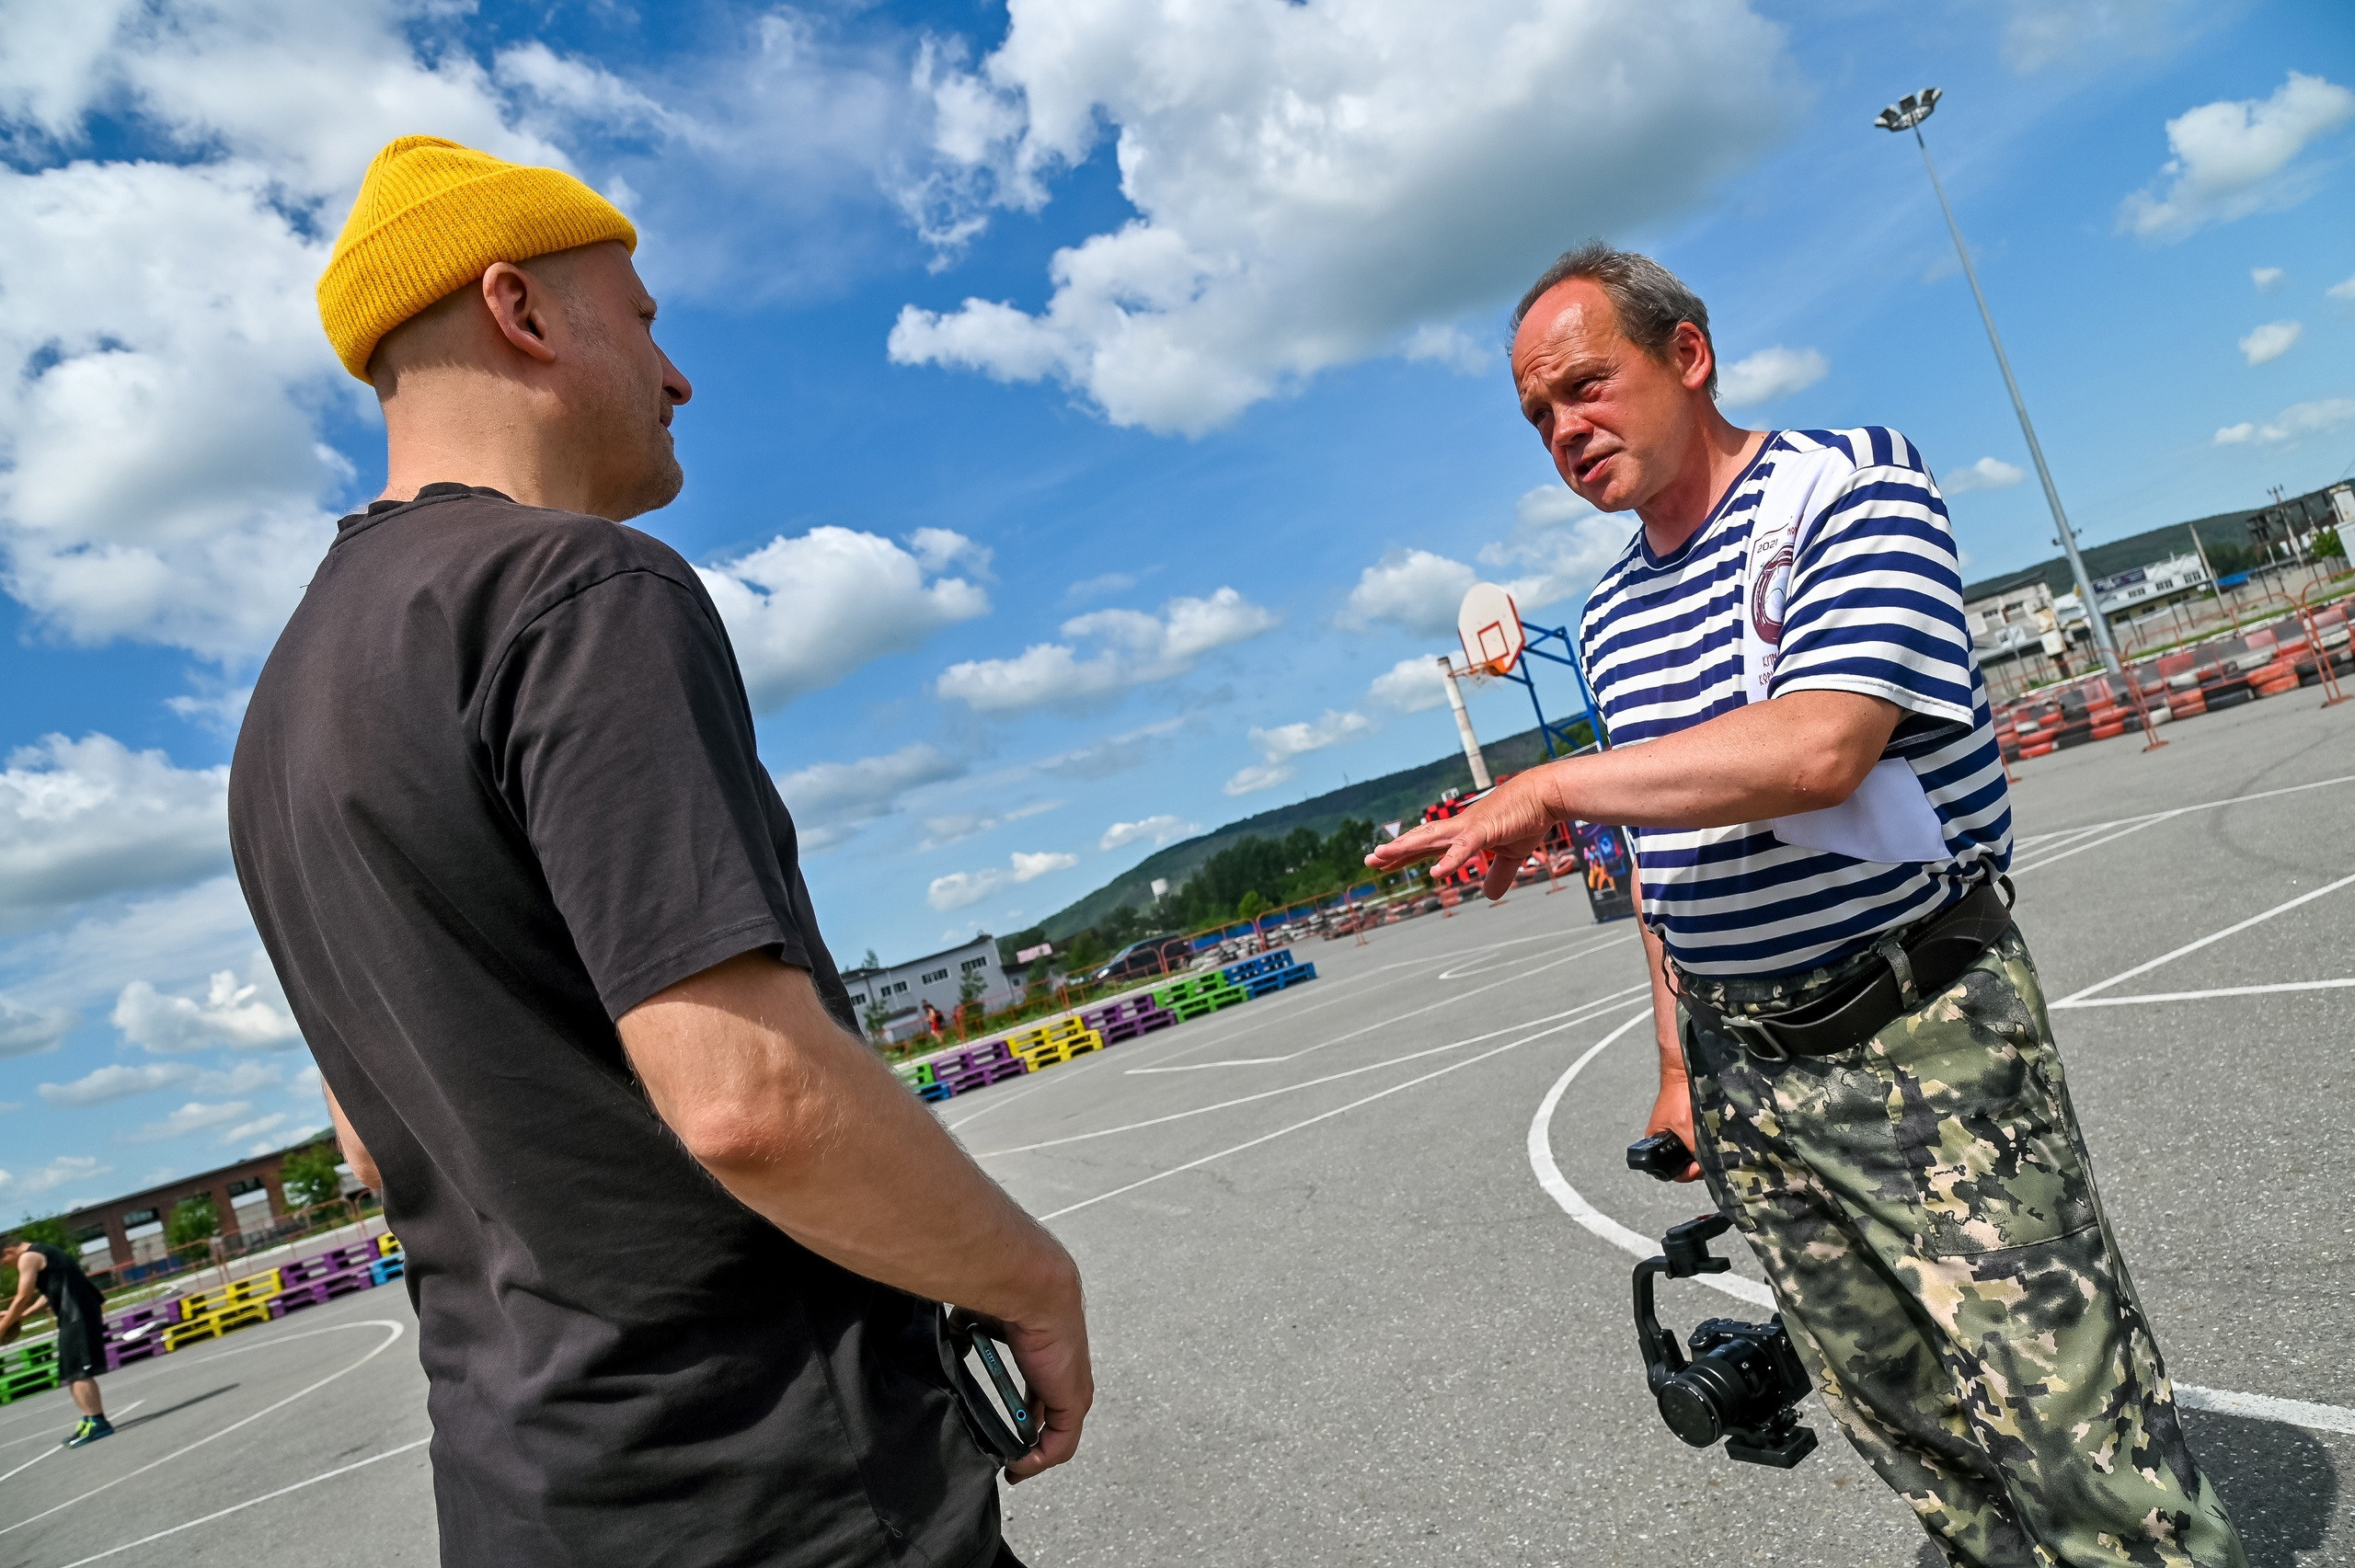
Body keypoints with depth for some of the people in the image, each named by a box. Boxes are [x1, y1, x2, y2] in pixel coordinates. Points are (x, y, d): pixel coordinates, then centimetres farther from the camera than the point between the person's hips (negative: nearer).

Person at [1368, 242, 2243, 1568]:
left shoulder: (1852, 485, -8)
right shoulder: (1610, 617, 11)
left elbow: (1817, 748, -25)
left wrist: (1550, 787, -19)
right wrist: (1681, 1065, 16)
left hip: (1922, 1035, -5)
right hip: (1744, 1076, 6)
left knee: (2078, 1435, 0)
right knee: (1907, 1424, 14)